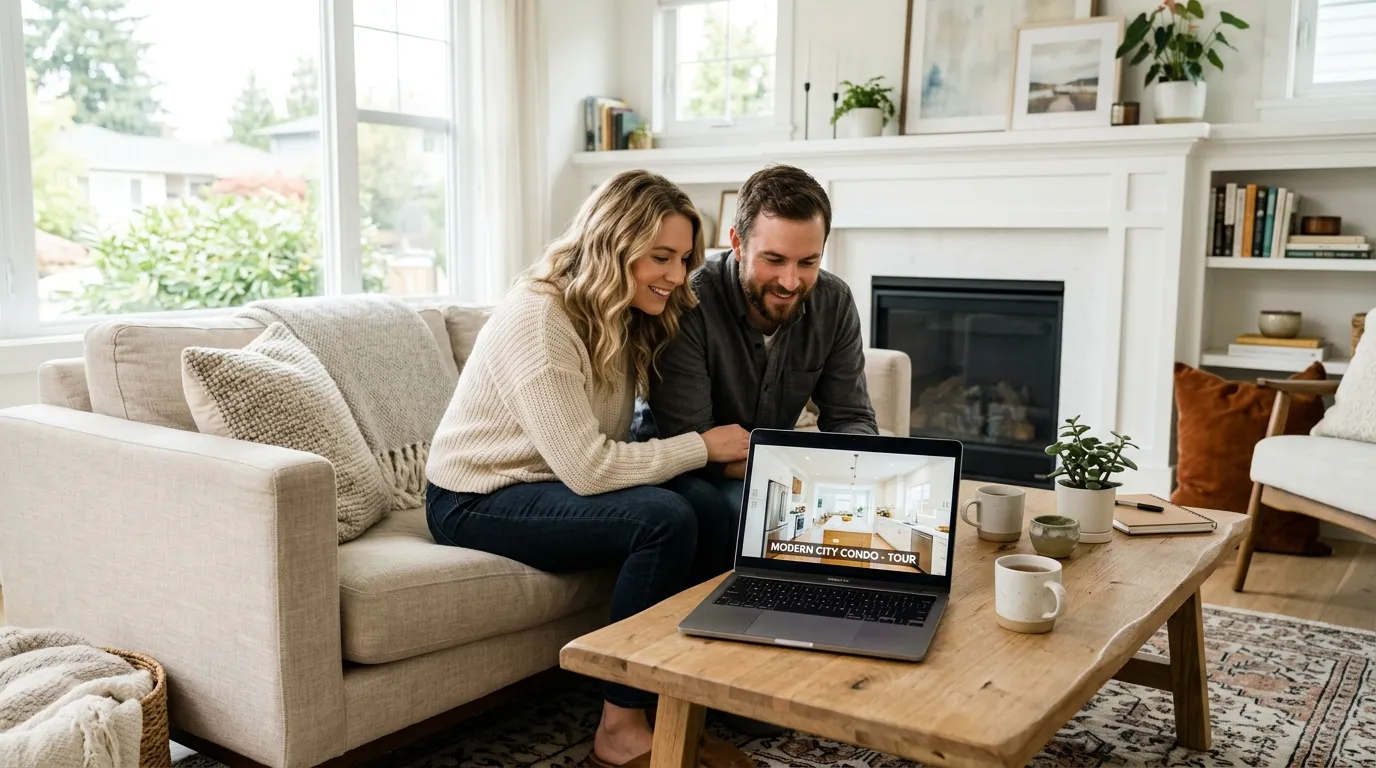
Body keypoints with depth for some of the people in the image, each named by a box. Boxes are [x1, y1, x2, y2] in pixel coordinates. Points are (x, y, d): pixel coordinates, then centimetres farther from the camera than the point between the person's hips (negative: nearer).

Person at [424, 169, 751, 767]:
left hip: (552, 483, 7)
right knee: (664, 519, -27)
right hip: (478, 501, -7)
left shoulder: (624, 317, 4)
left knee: (711, 507, -17)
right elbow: (588, 468, -28)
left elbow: (610, 442, -3)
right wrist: (703, 446, -20)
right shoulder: (538, 320, -24)